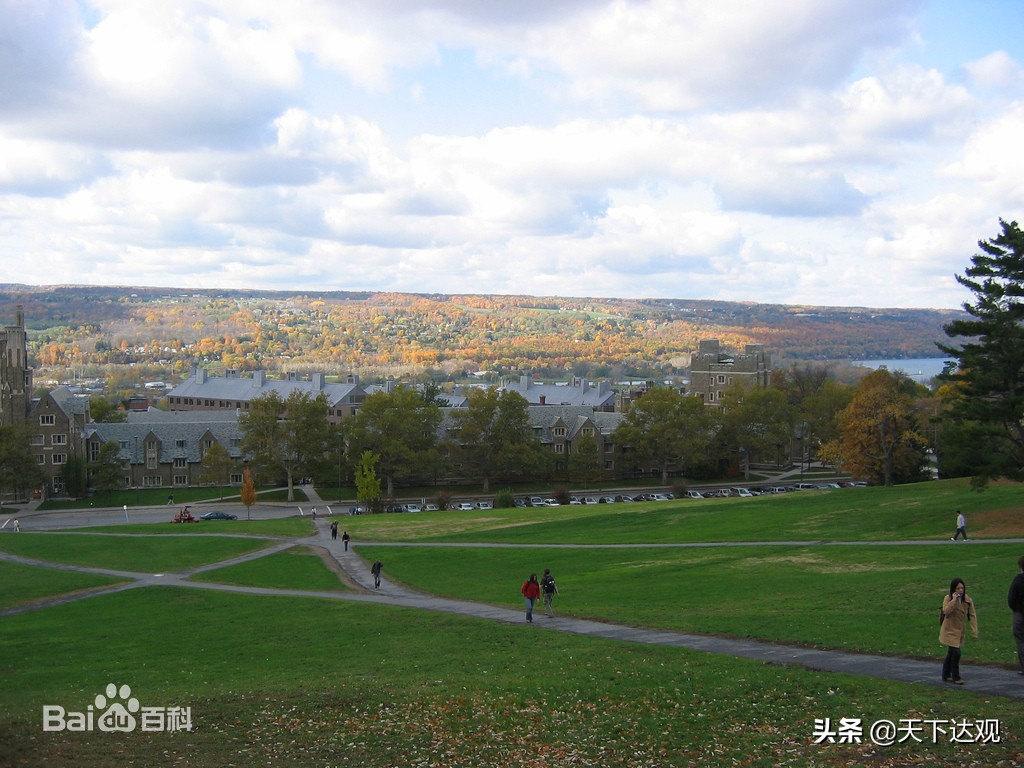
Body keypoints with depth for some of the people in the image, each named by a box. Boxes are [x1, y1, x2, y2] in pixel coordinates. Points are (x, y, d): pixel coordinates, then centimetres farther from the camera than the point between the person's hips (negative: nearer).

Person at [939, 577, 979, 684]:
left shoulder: (968, 600, -1)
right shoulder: (948, 598, -12)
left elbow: (972, 615, -1)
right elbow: (946, 611, -28)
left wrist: (974, 631, -7)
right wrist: (954, 600, -30)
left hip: (960, 631, 5)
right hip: (950, 631, -5)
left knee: (951, 654, 16)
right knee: (956, 652, -14)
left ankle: (946, 676, 29)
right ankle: (955, 677, 0)